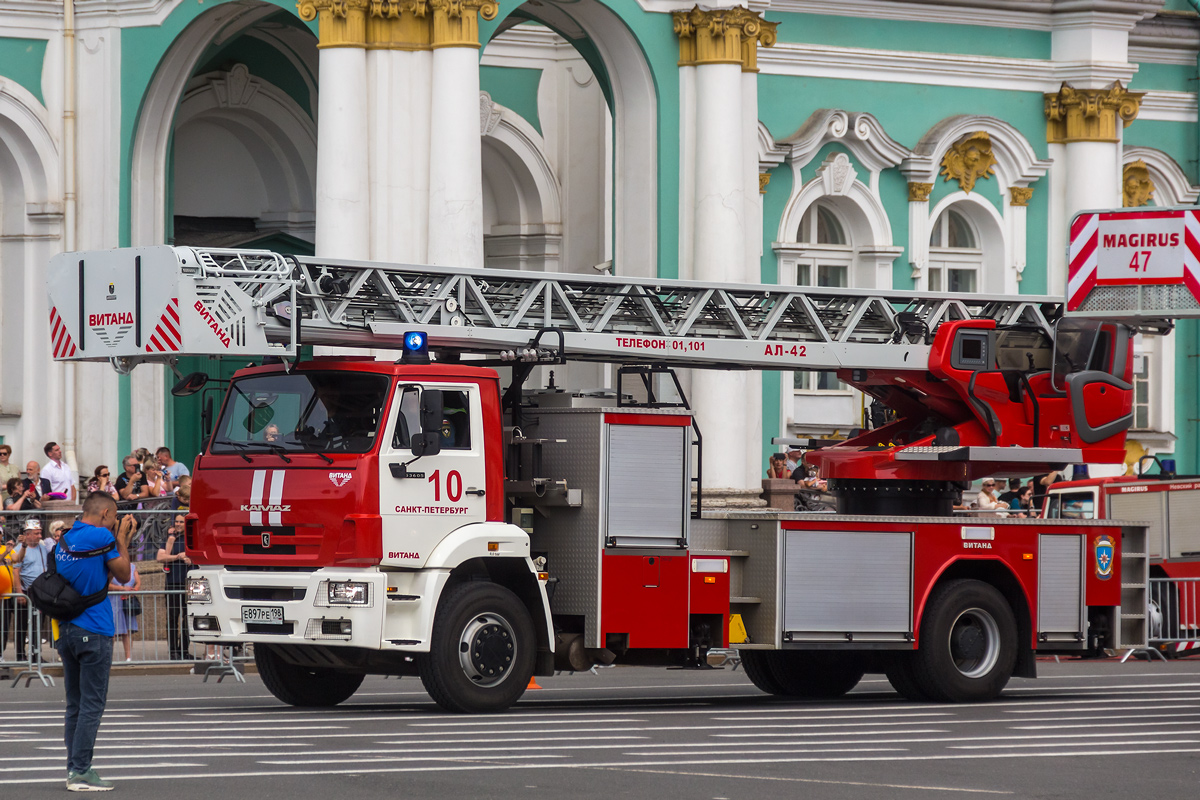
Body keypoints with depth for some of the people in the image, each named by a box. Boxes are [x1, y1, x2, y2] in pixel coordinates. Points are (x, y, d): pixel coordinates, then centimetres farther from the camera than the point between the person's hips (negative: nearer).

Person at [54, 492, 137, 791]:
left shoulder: (64, 541, 12)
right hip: (94, 632, -8)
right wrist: (123, 539, 7)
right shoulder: (102, 536, -11)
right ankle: (80, 772, -8)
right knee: (92, 705, -5)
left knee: (75, 704, 12)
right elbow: (123, 575, -3)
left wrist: (117, 539, 16)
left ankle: (74, 768, 13)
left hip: (66, 630, 8)